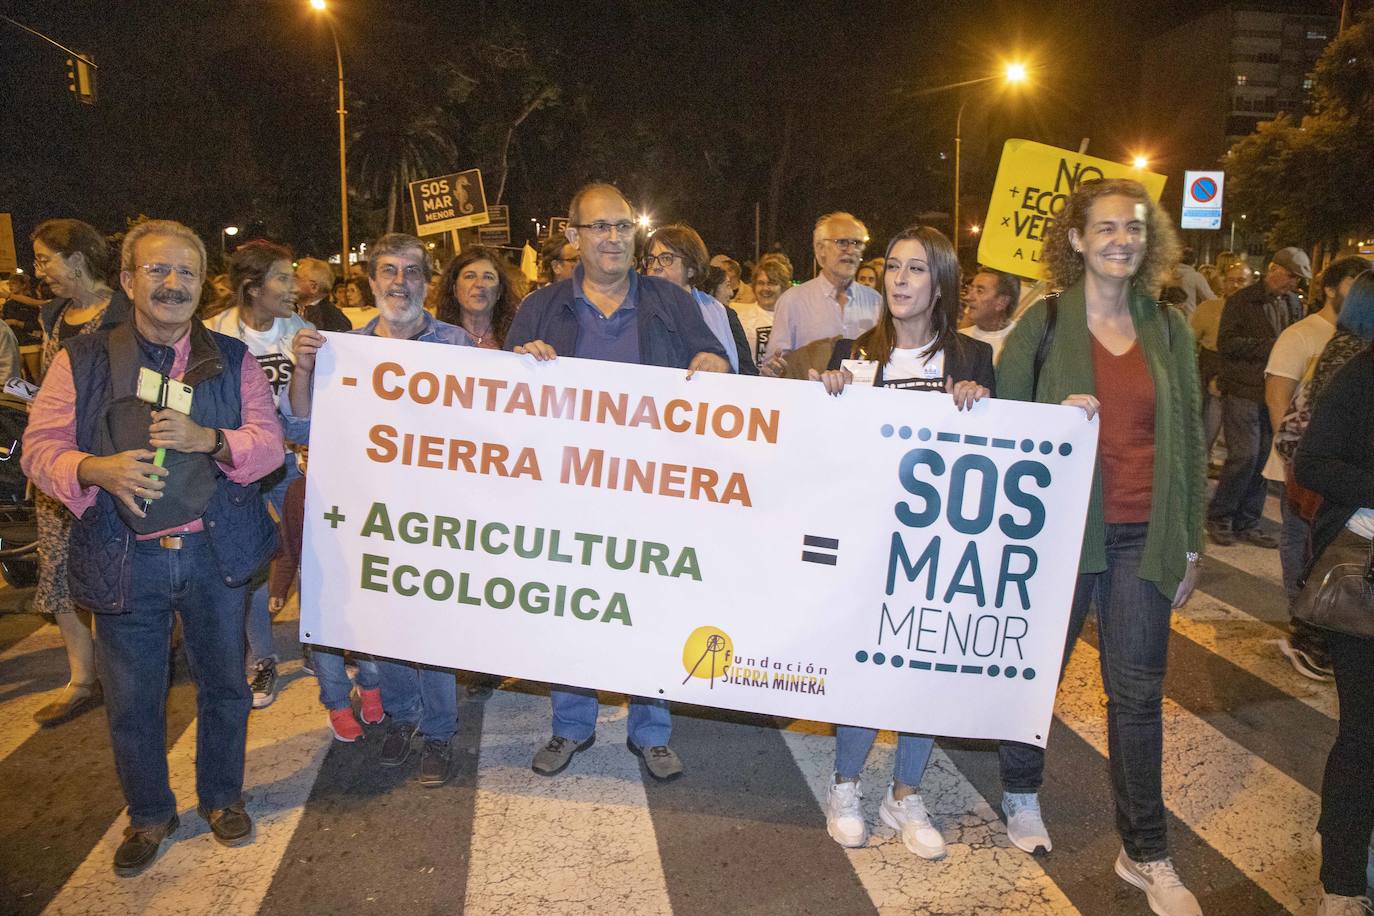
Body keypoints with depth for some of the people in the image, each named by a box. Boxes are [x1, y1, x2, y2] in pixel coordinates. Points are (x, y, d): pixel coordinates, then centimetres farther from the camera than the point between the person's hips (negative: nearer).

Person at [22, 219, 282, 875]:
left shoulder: (232, 360, 5)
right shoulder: (82, 360, 3)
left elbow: (268, 443, 0)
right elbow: (40, 448, -1)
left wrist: (209, 439, -19)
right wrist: (95, 469, -21)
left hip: (215, 551, 1)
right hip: (125, 560, 0)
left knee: (224, 684, 14)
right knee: (131, 702, 11)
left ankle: (222, 797, 37)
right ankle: (149, 815, 34)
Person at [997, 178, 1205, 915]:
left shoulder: (1167, 327, 8)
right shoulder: (1043, 322, -1)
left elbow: (1188, 437, 10)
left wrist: (1190, 541, 9)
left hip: (1143, 536, 2)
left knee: (1138, 693, 6)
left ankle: (1145, 853, 21)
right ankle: (1020, 790, 38)